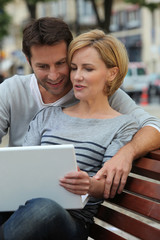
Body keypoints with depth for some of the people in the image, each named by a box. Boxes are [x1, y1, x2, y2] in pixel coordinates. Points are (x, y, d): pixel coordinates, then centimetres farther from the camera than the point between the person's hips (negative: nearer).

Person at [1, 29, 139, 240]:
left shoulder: (123, 126, 10)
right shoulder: (47, 115, 24)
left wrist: (90, 185, -26)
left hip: (72, 220, -3)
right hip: (25, 204, 3)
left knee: (46, 209, -40)